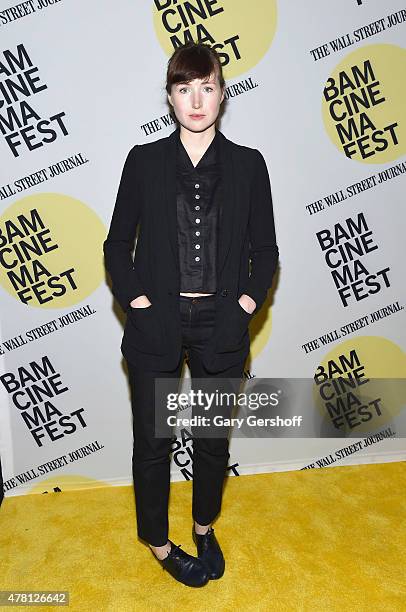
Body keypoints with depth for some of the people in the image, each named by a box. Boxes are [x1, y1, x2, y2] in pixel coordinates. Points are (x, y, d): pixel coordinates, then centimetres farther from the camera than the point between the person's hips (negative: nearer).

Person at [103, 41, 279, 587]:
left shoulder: (248, 164, 2)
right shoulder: (144, 161, 1)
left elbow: (264, 249, 4)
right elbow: (118, 244, 2)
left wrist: (246, 304, -8)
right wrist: (137, 302, -9)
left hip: (220, 326, 1)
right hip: (156, 325, 0)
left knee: (213, 438, 17)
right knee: (152, 441, 12)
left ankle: (205, 529, 45)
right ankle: (159, 542, 38)